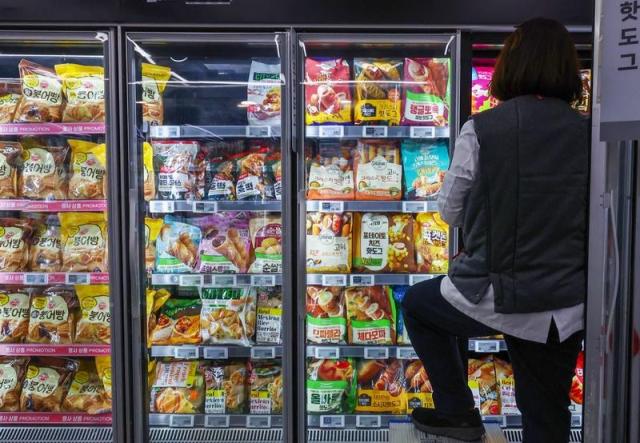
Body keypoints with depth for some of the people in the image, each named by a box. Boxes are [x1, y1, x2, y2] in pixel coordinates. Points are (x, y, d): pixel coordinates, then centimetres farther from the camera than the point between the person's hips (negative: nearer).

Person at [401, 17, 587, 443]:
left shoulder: (480, 130, -12)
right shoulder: (589, 133, -1)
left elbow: (449, 210, -1)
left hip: (497, 300, -4)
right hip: (568, 308, 4)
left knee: (417, 304, 27)